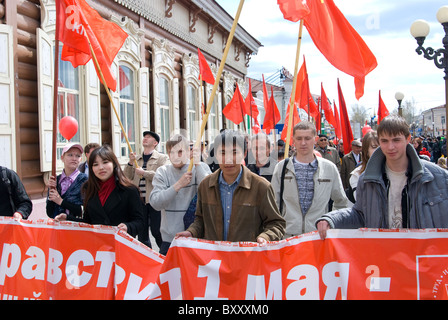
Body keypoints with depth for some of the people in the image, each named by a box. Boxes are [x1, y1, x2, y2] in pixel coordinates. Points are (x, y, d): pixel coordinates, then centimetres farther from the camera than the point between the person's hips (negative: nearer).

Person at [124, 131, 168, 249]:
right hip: (139, 200, 5)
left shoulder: (162, 158, 3)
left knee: (157, 232, -3)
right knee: (142, 234, 10)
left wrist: (144, 173, -14)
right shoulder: (135, 158, 17)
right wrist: (130, 163, -3)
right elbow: (126, 177, 11)